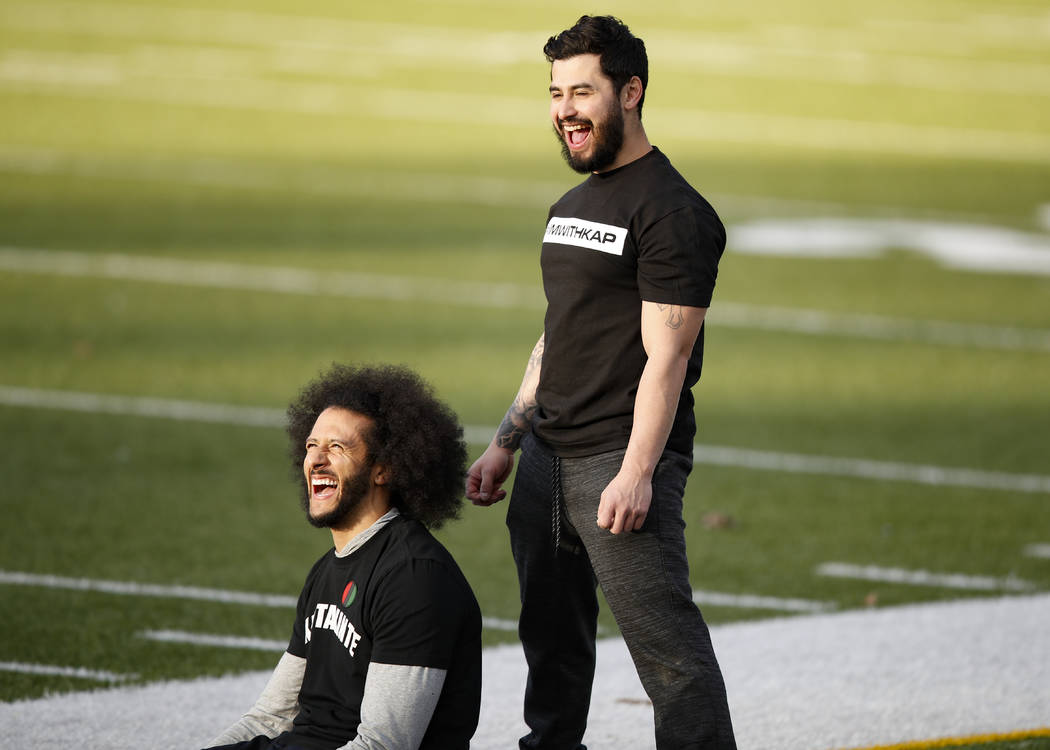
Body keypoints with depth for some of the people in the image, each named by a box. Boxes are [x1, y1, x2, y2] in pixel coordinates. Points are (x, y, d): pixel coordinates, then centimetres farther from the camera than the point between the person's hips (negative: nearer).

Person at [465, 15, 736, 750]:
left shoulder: (671, 212, -10)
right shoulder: (572, 207, 18)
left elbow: (666, 355, -16)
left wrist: (636, 474, -21)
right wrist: (505, 444, 20)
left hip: (620, 461, -9)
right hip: (547, 458, 9)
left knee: (668, 646, -12)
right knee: (552, 638, 13)